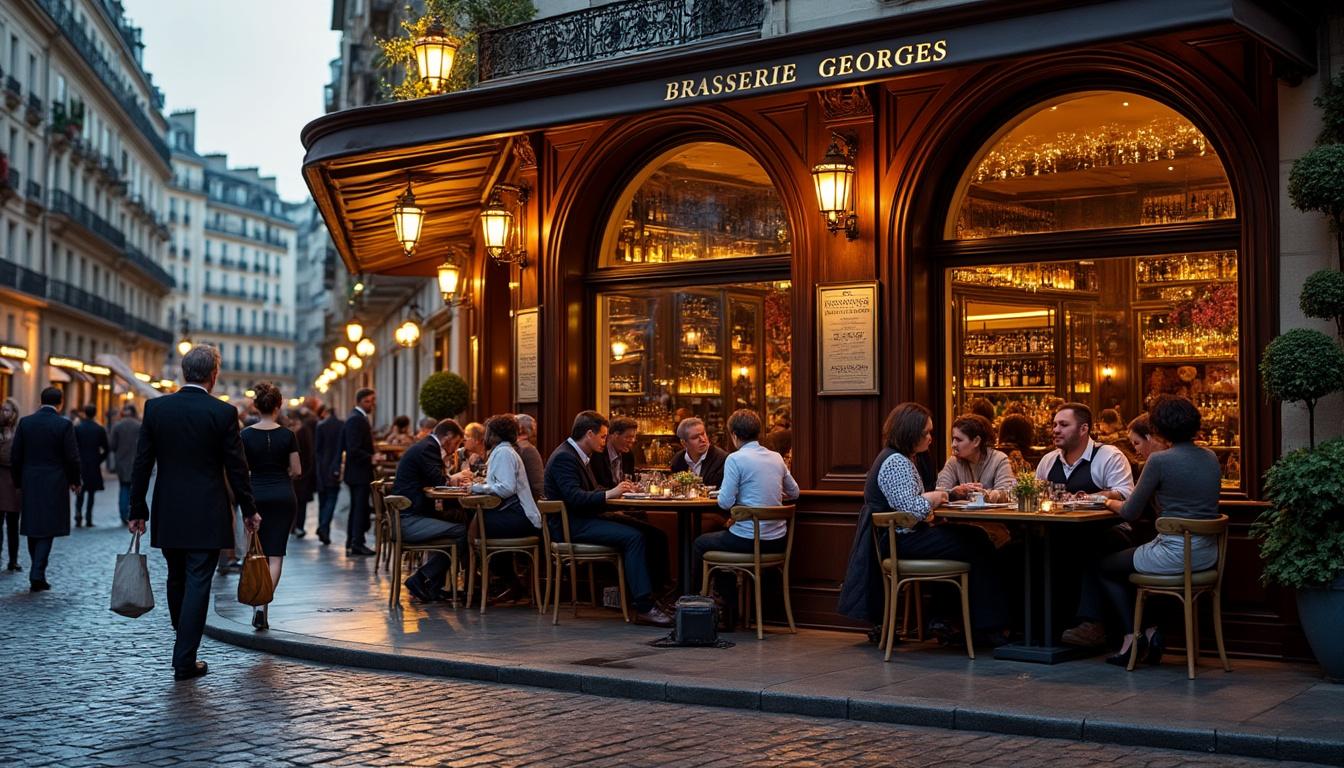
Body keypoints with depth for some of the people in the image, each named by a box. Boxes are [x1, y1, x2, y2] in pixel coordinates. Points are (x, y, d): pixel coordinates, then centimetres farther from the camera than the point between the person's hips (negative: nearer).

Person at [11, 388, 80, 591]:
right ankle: (37, 575, -8)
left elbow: (15, 456, 2)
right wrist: (74, 481, 6)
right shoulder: (64, 425, -9)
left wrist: (18, 482, 13)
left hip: (30, 484, 3)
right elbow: (72, 457, -9)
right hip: (55, 484, -3)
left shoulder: (25, 422, 1)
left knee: (33, 529, 14)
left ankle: (37, 574, 21)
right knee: (47, 530, 1)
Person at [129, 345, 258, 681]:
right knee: (198, 584, 1)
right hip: (207, 515, -4)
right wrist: (249, 510, 6)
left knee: (176, 580, 18)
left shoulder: (155, 407, -1)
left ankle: (184, 646, 31)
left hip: (168, 514, 4)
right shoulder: (224, 413, -10)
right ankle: (185, 661, 0)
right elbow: (236, 467, -6)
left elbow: (142, 463, 1)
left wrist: (137, 510, 8)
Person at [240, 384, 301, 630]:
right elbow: (296, 471, -2)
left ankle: (259, 604, 17)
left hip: (256, 495, 1)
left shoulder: (246, 435, -4)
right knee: (275, 554, 0)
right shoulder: (287, 435, -6)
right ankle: (263, 603, -16)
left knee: (259, 553, 16)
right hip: (283, 496, -1)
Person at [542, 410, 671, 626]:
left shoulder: (577, 455, 18)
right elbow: (574, 497, -25)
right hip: (571, 526, -10)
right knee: (634, 537, -24)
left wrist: (617, 490, 7)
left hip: (582, 520, 10)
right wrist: (609, 494, -26)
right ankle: (644, 607, -26)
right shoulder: (564, 457, -14)